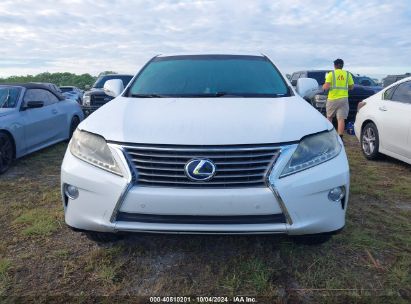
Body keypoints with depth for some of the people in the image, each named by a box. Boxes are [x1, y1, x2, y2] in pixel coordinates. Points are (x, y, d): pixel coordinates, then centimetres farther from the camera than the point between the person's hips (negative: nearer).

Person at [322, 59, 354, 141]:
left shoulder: (331, 74, -1)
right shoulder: (347, 74, 8)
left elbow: (326, 87, -11)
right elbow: (351, 87, 10)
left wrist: (323, 86, 12)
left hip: (332, 99, -1)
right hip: (343, 99, 2)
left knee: (329, 117, 16)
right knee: (341, 119, -3)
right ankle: (340, 138, -8)